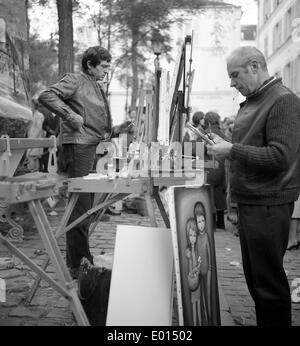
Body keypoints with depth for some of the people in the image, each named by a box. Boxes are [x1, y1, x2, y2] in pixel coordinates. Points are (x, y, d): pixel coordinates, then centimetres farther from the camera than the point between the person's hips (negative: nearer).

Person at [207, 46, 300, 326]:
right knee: (253, 275, 17)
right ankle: (263, 320, 32)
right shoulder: (252, 101, 15)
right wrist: (222, 145, 7)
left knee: (268, 281, 1)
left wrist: (232, 150, -19)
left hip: (268, 205, -9)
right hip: (249, 201, 9)